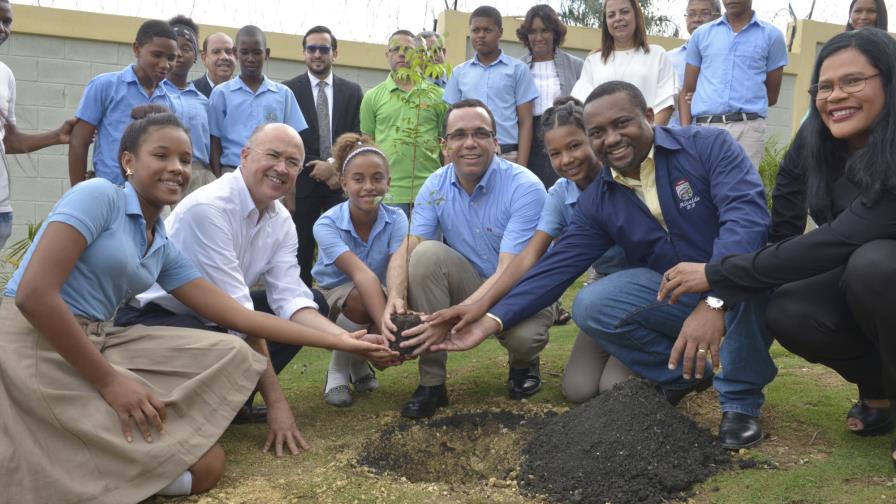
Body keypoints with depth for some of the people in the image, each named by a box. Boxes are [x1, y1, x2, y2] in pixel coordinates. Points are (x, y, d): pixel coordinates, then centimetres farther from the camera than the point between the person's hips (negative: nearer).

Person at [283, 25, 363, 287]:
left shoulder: (352, 91, 10)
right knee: (301, 253, 2)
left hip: (341, 181, 2)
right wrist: (318, 170, -11)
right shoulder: (288, 89, 3)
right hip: (303, 182, -1)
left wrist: (334, 165, -11)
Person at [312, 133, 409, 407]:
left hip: (375, 296, 3)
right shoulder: (327, 224, -25)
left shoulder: (396, 219, -17)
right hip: (332, 297, -3)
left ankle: (360, 362, 6)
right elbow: (362, 274, -40)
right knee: (361, 298, -36)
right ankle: (338, 369, -8)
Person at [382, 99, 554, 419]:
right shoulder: (436, 186, -7)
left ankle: (523, 362, 7)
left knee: (523, 335, -36)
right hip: (470, 285, 4)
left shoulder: (525, 188, -22)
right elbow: (405, 250, -15)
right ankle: (431, 383, -16)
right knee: (427, 253, -25)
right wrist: (395, 297, -38)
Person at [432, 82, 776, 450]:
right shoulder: (597, 202, 0)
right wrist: (492, 321, -14)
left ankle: (740, 399, -14)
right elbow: (557, 266, -3)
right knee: (590, 306, -20)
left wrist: (713, 301, -43)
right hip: (672, 297, 4)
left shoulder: (708, 146, -13)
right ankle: (681, 377, 6)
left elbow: (745, 212, -29)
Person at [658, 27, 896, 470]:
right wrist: (720, 299, -15)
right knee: (787, 315, -24)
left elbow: (840, 240, -36)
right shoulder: (814, 144, -8)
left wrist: (717, 274, -33)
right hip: (857, 284, 5)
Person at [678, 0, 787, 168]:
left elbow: (772, 96, 15)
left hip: (748, 127, -1)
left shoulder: (771, 35, 12)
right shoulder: (701, 34, 16)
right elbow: (687, 92, 14)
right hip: (704, 127, 2)